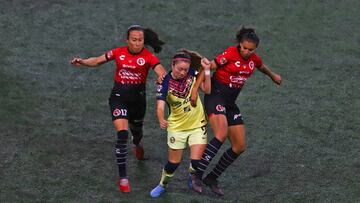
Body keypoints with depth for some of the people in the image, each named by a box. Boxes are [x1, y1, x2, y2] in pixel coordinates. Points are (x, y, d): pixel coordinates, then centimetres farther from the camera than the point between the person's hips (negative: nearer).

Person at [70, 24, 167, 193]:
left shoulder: (148, 57, -12)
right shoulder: (118, 52, -6)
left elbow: (161, 72, -26)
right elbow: (97, 61, 4)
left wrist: (162, 77, -50)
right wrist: (82, 62, -13)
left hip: (138, 97, 1)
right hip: (119, 96, -1)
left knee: (136, 129, 24)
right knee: (122, 133, -15)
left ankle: (136, 144, 66)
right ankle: (123, 178, -11)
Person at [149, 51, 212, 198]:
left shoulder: (192, 74, -9)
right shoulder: (165, 83, -18)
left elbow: (206, 90, -10)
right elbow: (160, 106, -26)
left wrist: (207, 71, -21)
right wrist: (161, 119, -47)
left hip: (197, 124, 1)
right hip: (177, 126, -1)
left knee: (196, 161, -8)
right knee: (173, 162, 6)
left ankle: (193, 179, 27)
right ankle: (163, 184, 35)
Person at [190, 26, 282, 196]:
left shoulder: (254, 59, 5)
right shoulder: (230, 53, -14)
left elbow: (262, 67, 29)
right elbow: (208, 68, -14)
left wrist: (273, 76, 48)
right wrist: (195, 89, -22)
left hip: (230, 102, 8)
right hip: (216, 95, -8)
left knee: (240, 146, 5)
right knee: (221, 135, -31)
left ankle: (212, 178, 15)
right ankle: (197, 174, -31)